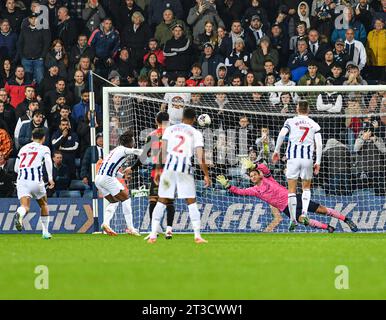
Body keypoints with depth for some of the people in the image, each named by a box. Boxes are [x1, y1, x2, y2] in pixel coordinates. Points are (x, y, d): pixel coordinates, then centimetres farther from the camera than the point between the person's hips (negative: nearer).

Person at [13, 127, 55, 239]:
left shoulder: (23, 148, 23)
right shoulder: (44, 148, 11)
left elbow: (16, 169, 27)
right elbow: (48, 161, -11)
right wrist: (50, 178, -14)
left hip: (21, 180, 2)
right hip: (36, 180, -2)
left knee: (25, 206, -12)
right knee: (43, 205, 21)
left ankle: (19, 213, -48)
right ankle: (45, 232, 22)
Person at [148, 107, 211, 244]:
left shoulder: (170, 129, 12)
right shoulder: (196, 133, 7)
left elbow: (162, 151, 5)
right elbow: (200, 158, -1)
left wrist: (158, 170, 9)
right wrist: (206, 175, 5)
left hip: (169, 167, 2)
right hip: (185, 167, -2)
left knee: (161, 201, 8)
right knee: (191, 202, 6)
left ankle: (153, 235, 3)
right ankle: (197, 236, -1)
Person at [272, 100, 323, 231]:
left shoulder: (290, 121, 6)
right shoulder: (314, 125, 10)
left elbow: (281, 134, -11)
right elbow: (319, 144, 1)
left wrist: (277, 151, -5)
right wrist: (318, 162, 4)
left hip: (293, 157, -1)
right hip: (307, 158, 1)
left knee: (292, 190, 5)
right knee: (306, 188, 18)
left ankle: (293, 219, 1)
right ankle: (304, 213, -4)